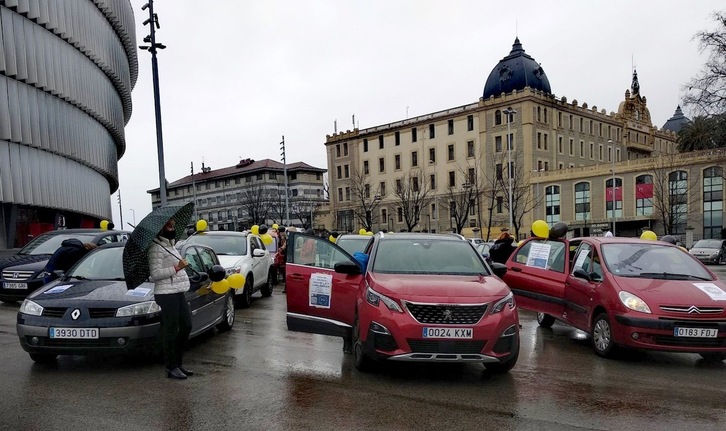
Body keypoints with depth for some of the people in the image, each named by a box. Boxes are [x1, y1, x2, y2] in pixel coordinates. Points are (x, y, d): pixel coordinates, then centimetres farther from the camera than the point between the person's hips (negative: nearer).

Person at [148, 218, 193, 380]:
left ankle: (177, 362, 23)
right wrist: (176, 268, -23)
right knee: (170, 331, -3)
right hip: (166, 294, -10)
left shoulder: (171, 246, 18)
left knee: (186, 326, 11)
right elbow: (155, 274, -19)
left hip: (179, 292, 10)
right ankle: (171, 368, 7)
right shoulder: (156, 248, -12)